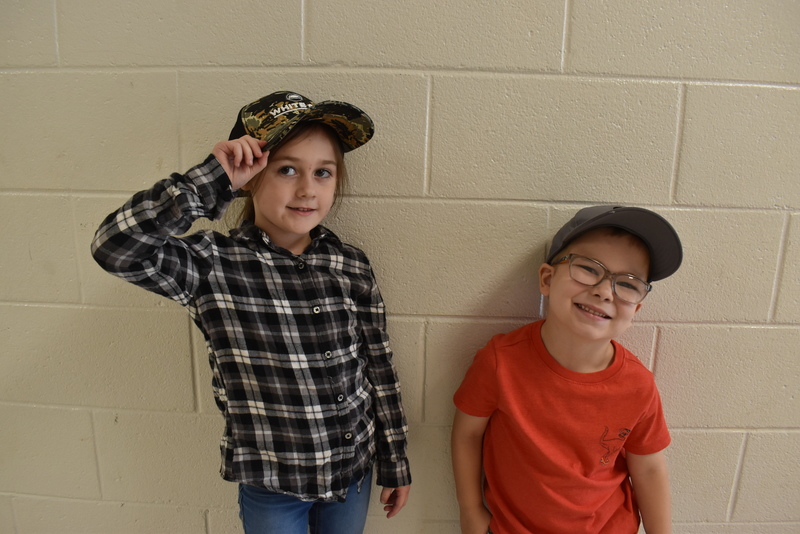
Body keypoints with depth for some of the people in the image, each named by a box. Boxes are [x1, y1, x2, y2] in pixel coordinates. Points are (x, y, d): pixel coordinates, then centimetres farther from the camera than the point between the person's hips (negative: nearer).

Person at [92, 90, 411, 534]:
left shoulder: (352, 267, -8)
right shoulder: (213, 264, -16)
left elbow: (380, 370, -1)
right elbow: (116, 247, -33)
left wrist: (394, 462, 6)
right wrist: (211, 180, -30)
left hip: (353, 469, 3)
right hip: (271, 485, -2)